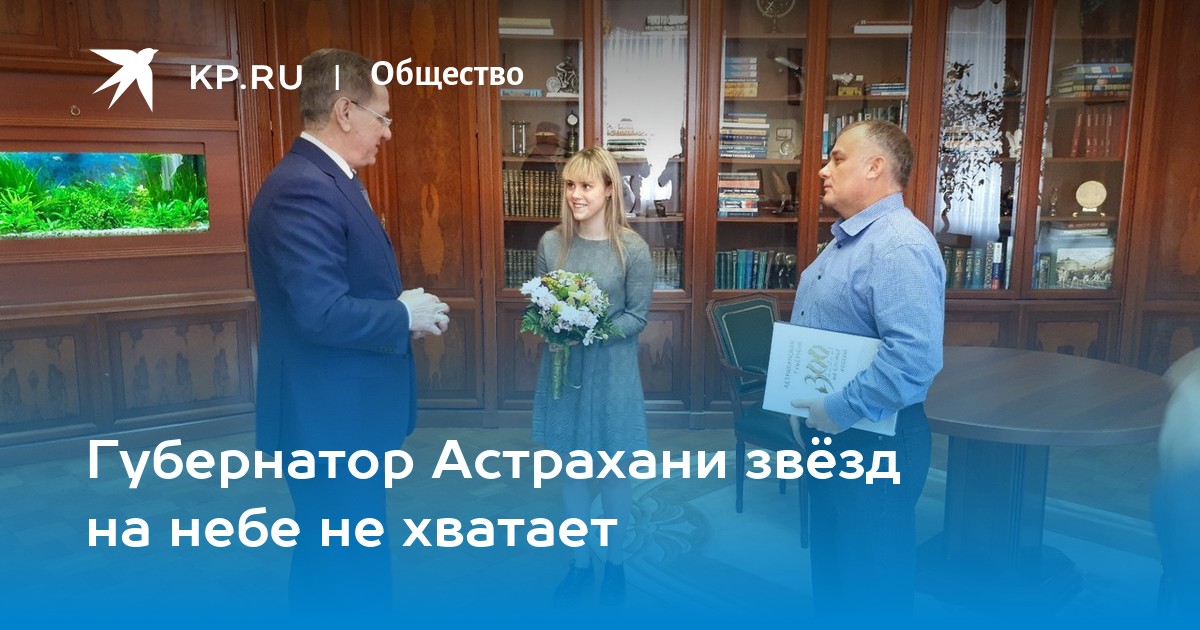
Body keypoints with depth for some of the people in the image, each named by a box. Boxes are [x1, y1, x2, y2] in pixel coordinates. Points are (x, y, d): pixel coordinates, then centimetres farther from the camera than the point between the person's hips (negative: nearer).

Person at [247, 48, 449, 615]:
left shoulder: (326, 181, 11)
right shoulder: (303, 188, -22)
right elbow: (322, 312, -29)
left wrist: (402, 308, 1)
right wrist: (406, 317, -14)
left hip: (341, 411, 10)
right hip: (330, 418, -10)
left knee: (329, 563, 24)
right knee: (354, 572, 4)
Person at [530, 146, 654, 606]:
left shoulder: (632, 248, -11)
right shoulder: (551, 242, -1)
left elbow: (637, 315, -8)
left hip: (611, 370, -3)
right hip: (562, 367, 3)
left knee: (614, 469, 11)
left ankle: (615, 561, 32)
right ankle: (579, 561, 32)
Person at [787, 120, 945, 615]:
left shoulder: (900, 246, -23)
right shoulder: (846, 238, 11)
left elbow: (915, 357, -34)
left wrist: (839, 410, -25)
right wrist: (806, 407, 14)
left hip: (873, 440, -10)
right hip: (826, 430, 10)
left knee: (874, 570, 9)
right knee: (830, 555, 24)